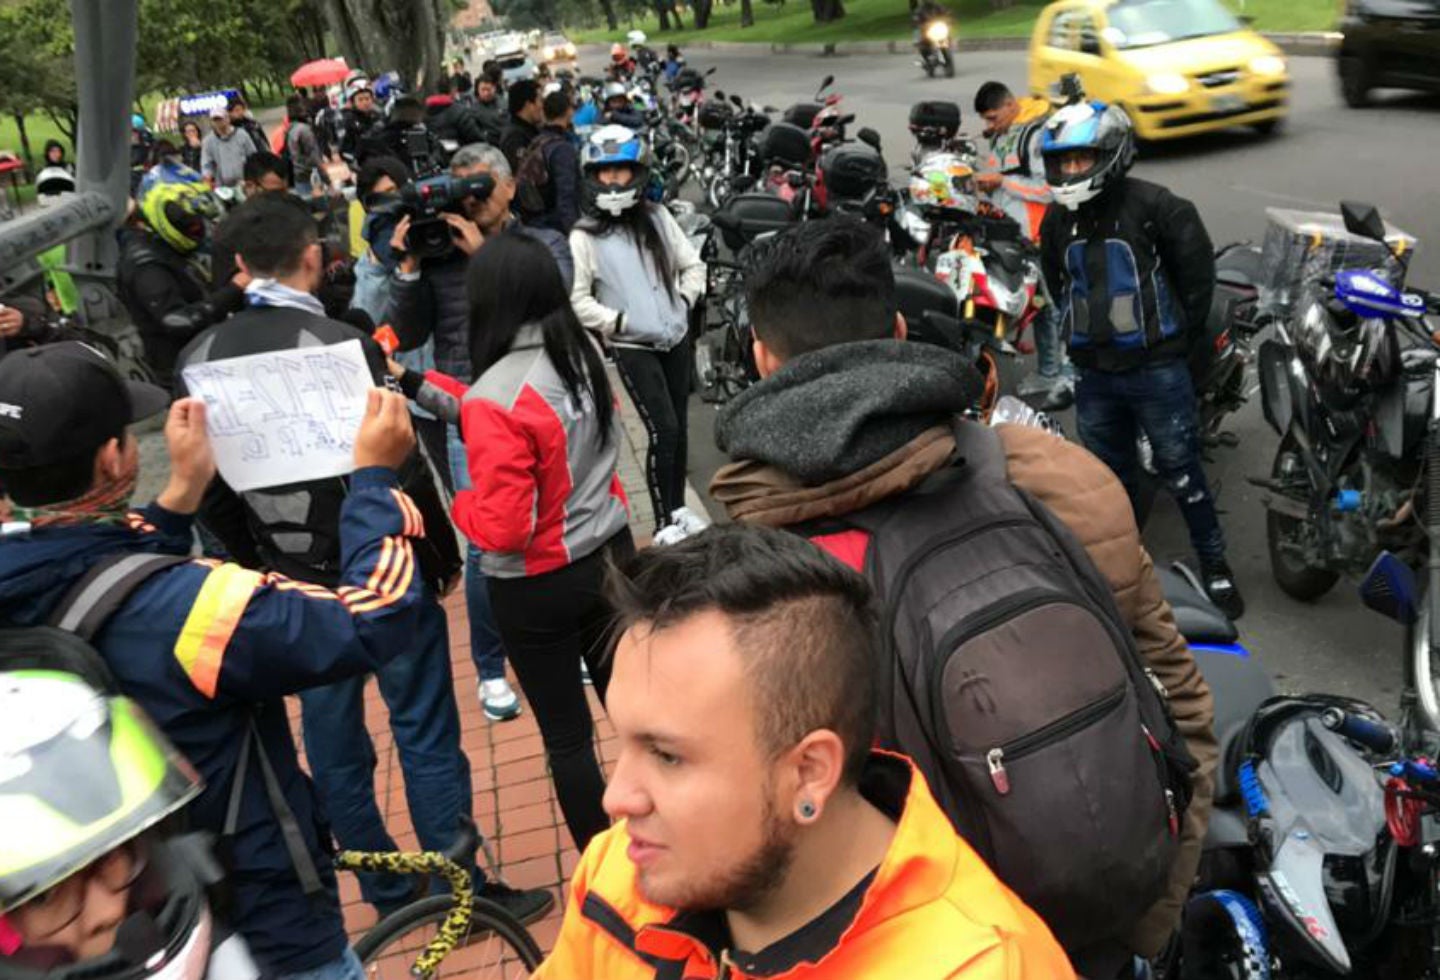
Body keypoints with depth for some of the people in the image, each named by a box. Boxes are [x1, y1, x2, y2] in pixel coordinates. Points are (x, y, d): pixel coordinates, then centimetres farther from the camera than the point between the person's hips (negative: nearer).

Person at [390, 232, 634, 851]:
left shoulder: (494, 397, -25)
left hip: (538, 588, -7)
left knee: (566, 735, 11)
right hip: (609, 555, 7)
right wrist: (427, 389, 13)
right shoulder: (584, 357, -3)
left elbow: (502, 528, -25)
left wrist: (456, 504, -5)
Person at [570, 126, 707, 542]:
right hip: (632, 346, -4)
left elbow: (692, 265, 13)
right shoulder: (585, 236, -6)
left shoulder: (657, 218, 6)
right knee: (663, 429, -11)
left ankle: (678, 508, 28)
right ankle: (664, 522, 3)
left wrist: (685, 300, -1)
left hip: (675, 336, 5)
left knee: (680, 426, 10)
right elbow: (576, 299, -8)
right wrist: (619, 321, -15)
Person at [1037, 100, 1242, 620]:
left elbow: (1197, 273, -6)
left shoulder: (1155, 206, -12)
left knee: (1180, 471, 3)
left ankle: (1214, 565, 19)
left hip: (1156, 370, -5)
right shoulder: (1057, 219, 5)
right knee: (1109, 474, 17)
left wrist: (1179, 338, -1)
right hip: (1093, 373, 5)